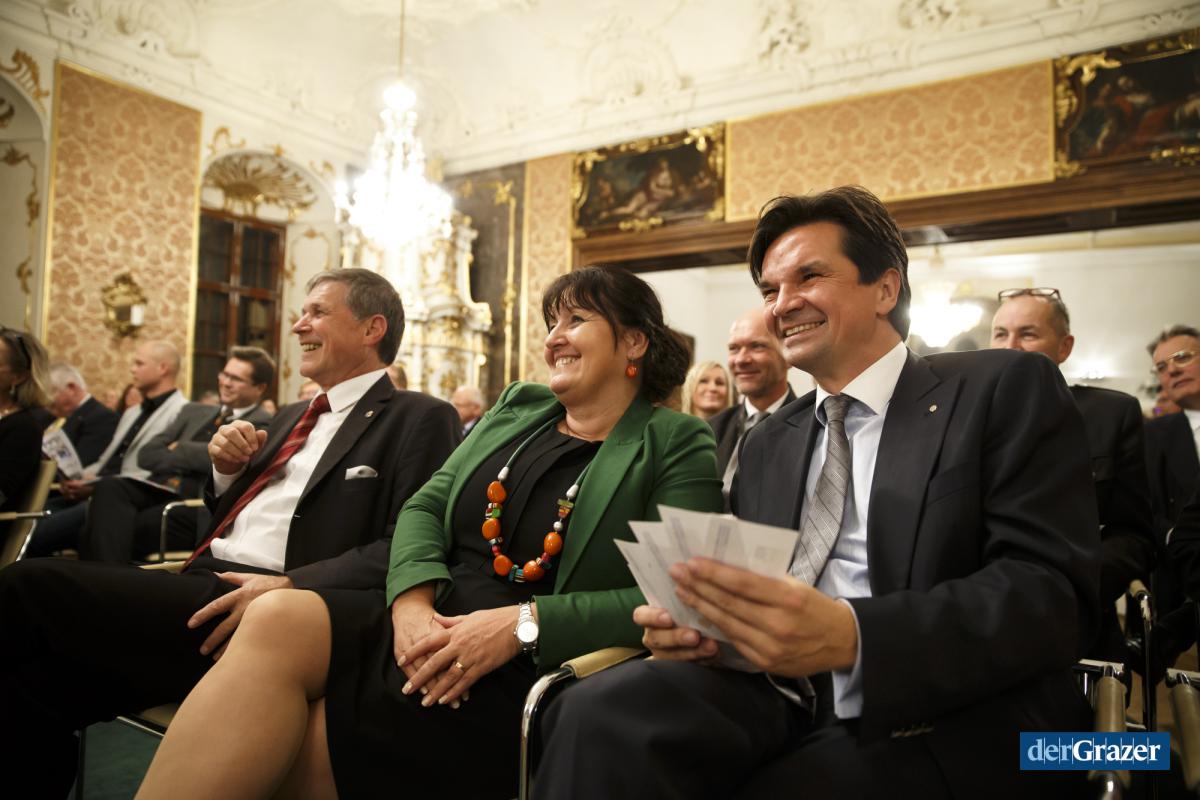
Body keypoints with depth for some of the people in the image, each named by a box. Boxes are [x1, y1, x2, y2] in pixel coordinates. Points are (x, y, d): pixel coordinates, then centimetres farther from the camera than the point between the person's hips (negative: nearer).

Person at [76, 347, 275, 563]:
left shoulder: (262, 425, 5)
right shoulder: (194, 411, 24)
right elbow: (147, 454, 16)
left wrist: (178, 449, 3)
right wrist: (188, 459, -1)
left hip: (199, 506, -6)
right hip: (158, 490, 6)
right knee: (110, 485, -27)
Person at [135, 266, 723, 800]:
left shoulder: (677, 445, -2)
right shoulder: (517, 406, 15)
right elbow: (425, 507, 11)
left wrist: (522, 622, -21)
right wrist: (412, 599, -10)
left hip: (525, 674, -5)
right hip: (428, 626, 5)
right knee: (278, 619, -22)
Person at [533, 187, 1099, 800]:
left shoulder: (1006, 388, 1)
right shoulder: (766, 443, 17)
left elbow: (1055, 593, -10)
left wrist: (849, 636, -26)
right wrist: (691, 618, -7)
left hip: (946, 728, -3)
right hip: (779, 703, 4)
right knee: (602, 709, -27)